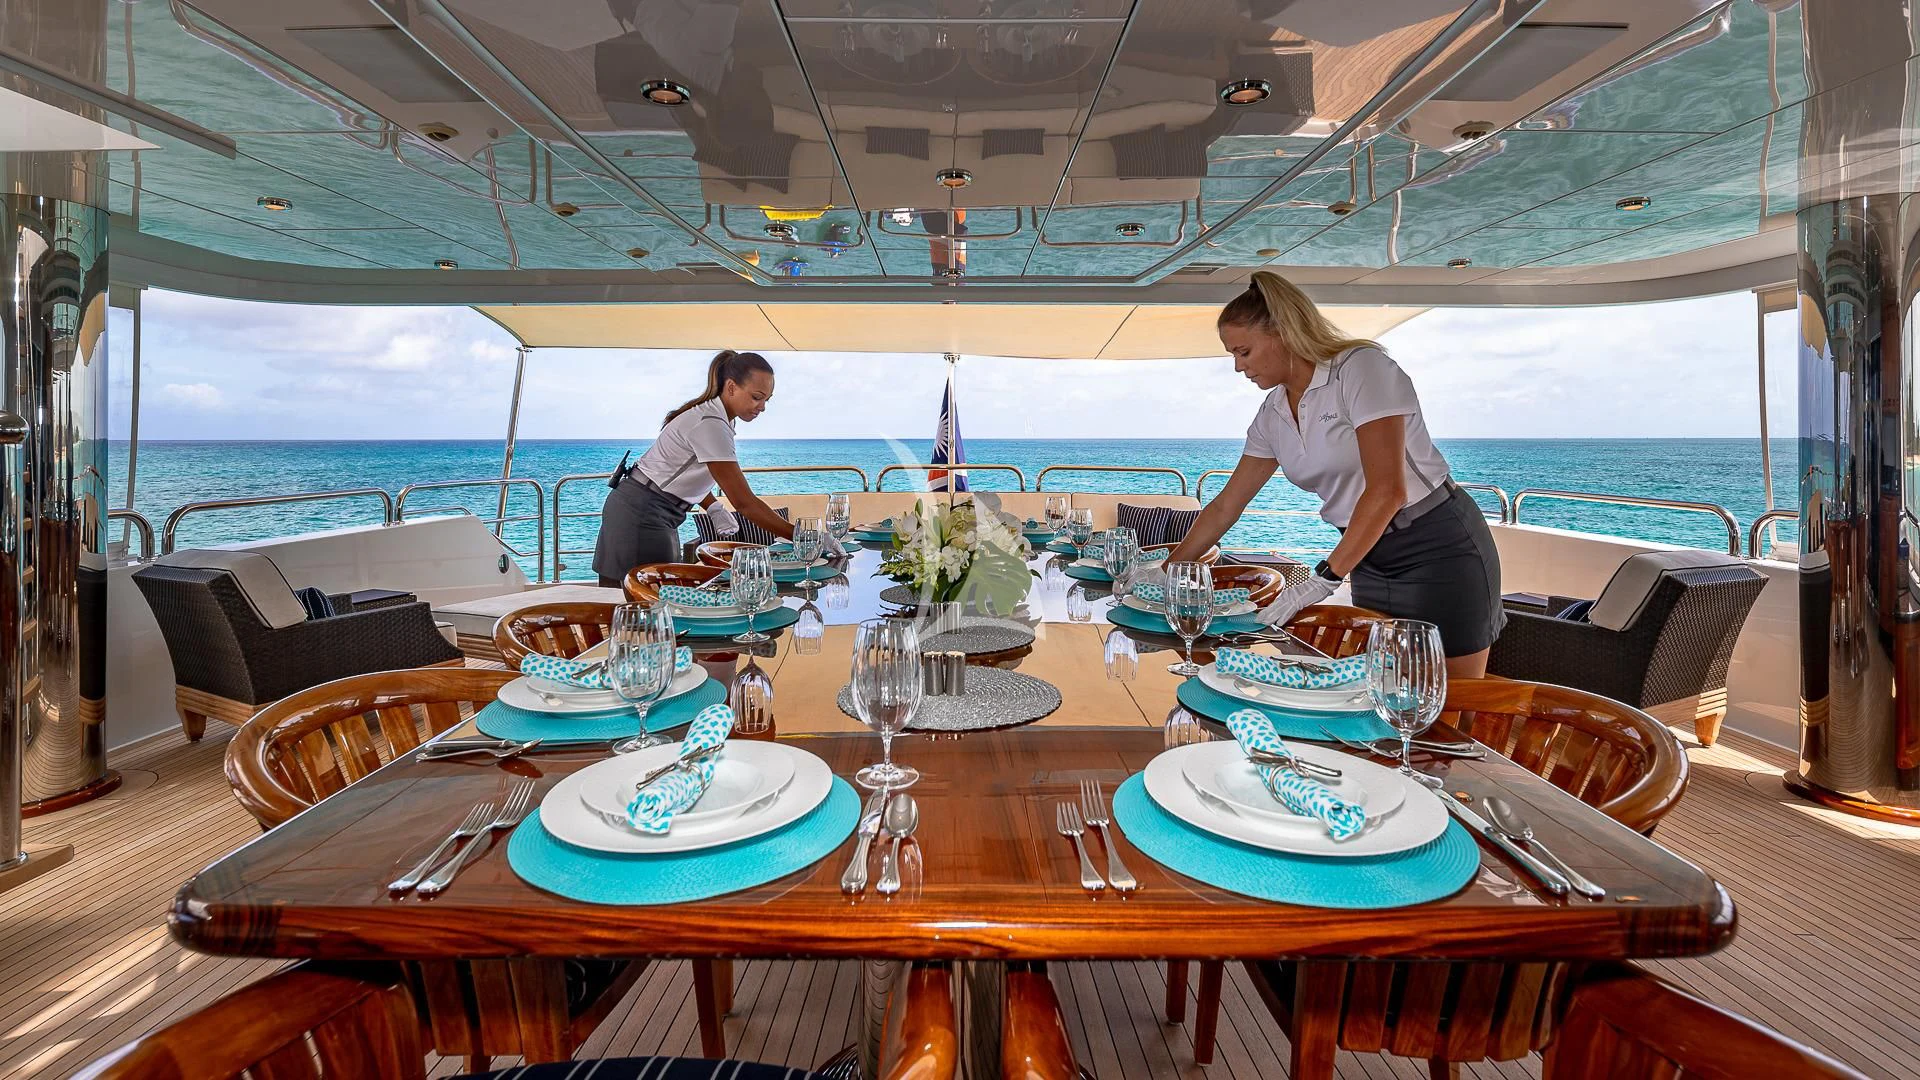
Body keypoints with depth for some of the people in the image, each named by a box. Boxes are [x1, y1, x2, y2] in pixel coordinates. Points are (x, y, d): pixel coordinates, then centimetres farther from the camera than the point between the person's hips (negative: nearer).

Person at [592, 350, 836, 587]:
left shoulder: (711, 414, 6)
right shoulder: (710, 425, -23)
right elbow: (745, 502, -27)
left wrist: (714, 509, 3)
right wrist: (800, 536, -27)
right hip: (640, 517, -10)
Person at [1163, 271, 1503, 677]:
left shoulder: (1361, 366, -16)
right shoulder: (1272, 415, 5)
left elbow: (1387, 491, -24)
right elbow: (1225, 506, 9)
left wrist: (1324, 578, -26)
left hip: (1441, 549, -6)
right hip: (1369, 558, 6)